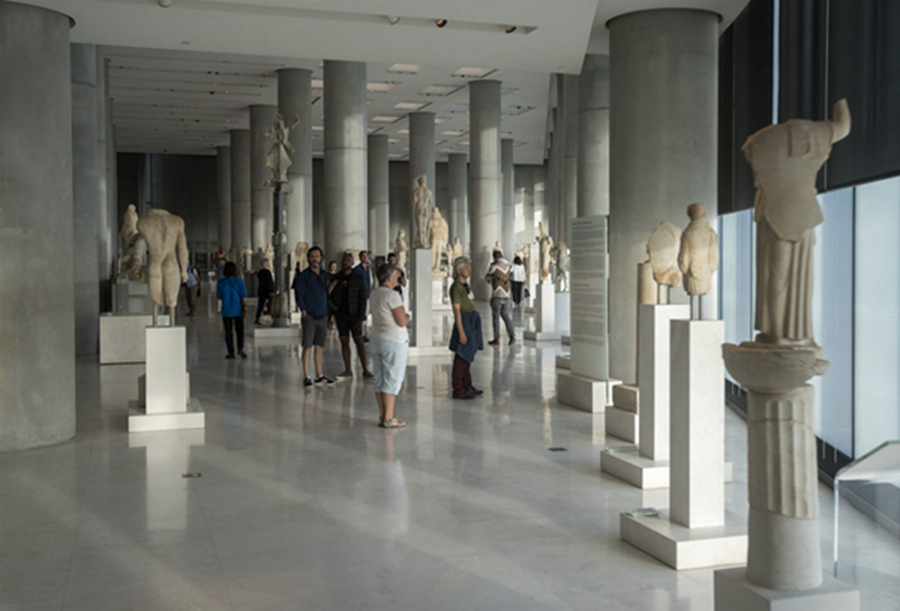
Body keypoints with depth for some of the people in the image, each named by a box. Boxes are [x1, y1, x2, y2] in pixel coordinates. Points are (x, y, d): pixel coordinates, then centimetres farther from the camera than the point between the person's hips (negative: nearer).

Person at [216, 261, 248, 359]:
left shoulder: (221, 283, -7)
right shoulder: (239, 281, -8)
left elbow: (219, 297, 4)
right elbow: (243, 297, -8)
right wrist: (245, 309, 1)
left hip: (227, 311, 0)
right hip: (238, 310, 0)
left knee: (229, 332, 8)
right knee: (239, 330, 13)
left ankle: (231, 352, 10)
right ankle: (240, 348, -4)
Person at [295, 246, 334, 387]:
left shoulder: (324, 275, 12)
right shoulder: (303, 276, -3)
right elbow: (299, 296, -5)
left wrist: (329, 315, 10)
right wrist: (304, 312, -11)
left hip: (323, 316, 5)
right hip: (309, 317, -5)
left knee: (320, 347, 9)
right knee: (307, 347, -4)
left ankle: (319, 376, 17)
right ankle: (306, 377, 1)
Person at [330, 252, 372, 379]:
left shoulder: (358, 278, -5)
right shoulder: (336, 278, 5)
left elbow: (363, 299, -8)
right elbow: (332, 298, 9)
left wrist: (361, 318, -15)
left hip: (354, 315, -3)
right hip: (340, 315, 3)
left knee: (359, 341, -5)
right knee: (344, 342, 4)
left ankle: (365, 370, -4)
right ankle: (348, 370, 9)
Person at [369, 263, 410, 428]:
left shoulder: (374, 294, 10)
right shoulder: (392, 295, -16)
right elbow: (402, 321, -17)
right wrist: (407, 316, 3)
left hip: (377, 339, 8)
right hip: (394, 341, -8)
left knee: (380, 380, 9)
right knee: (392, 380, -4)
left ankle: (382, 416, 14)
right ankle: (388, 418, -4)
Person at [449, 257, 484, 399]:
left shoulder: (464, 284, 14)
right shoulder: (456, 287, -14)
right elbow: (456, 310, -18)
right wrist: (461, 332, -21)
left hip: (472, 322, 9)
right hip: (463, 322, -9)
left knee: (468, 355, 14)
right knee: (462, 357, -6)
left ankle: (467, 386, 21)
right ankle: (458, 390, -1)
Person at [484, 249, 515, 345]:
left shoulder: (493, 267, -10)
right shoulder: (508, 266, 6)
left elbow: (487, 278, 4)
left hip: (496, 296, -5)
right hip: (506, 296, 5)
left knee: (496, 317, 3)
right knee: (505, 315, 15)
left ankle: (496, 339, 6)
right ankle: (512, 335, -1)